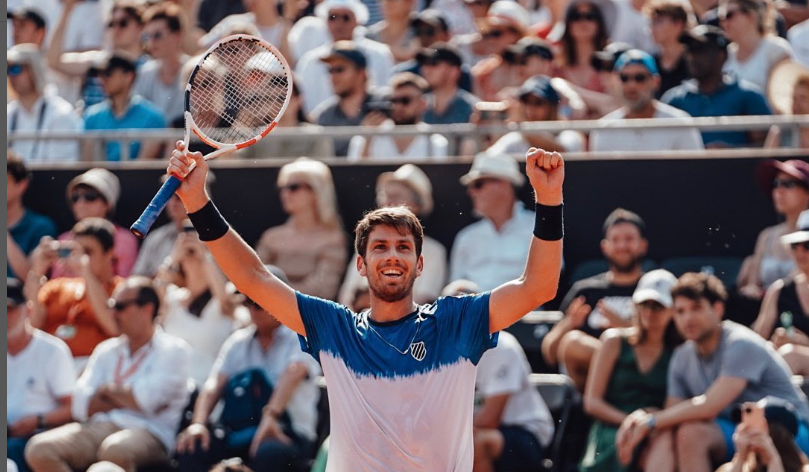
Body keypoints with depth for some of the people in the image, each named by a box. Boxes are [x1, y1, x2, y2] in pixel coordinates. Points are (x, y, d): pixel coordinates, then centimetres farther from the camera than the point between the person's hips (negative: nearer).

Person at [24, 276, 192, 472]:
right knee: (39, 449, -20)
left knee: (114, 450, -41)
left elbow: (149, 399, -11)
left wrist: (109, 390, 6)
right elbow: (81, 405, 8)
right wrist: (125, 398, -5)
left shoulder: (173, 350, 5)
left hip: (149, 432, -6)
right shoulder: (107, 351, 21)